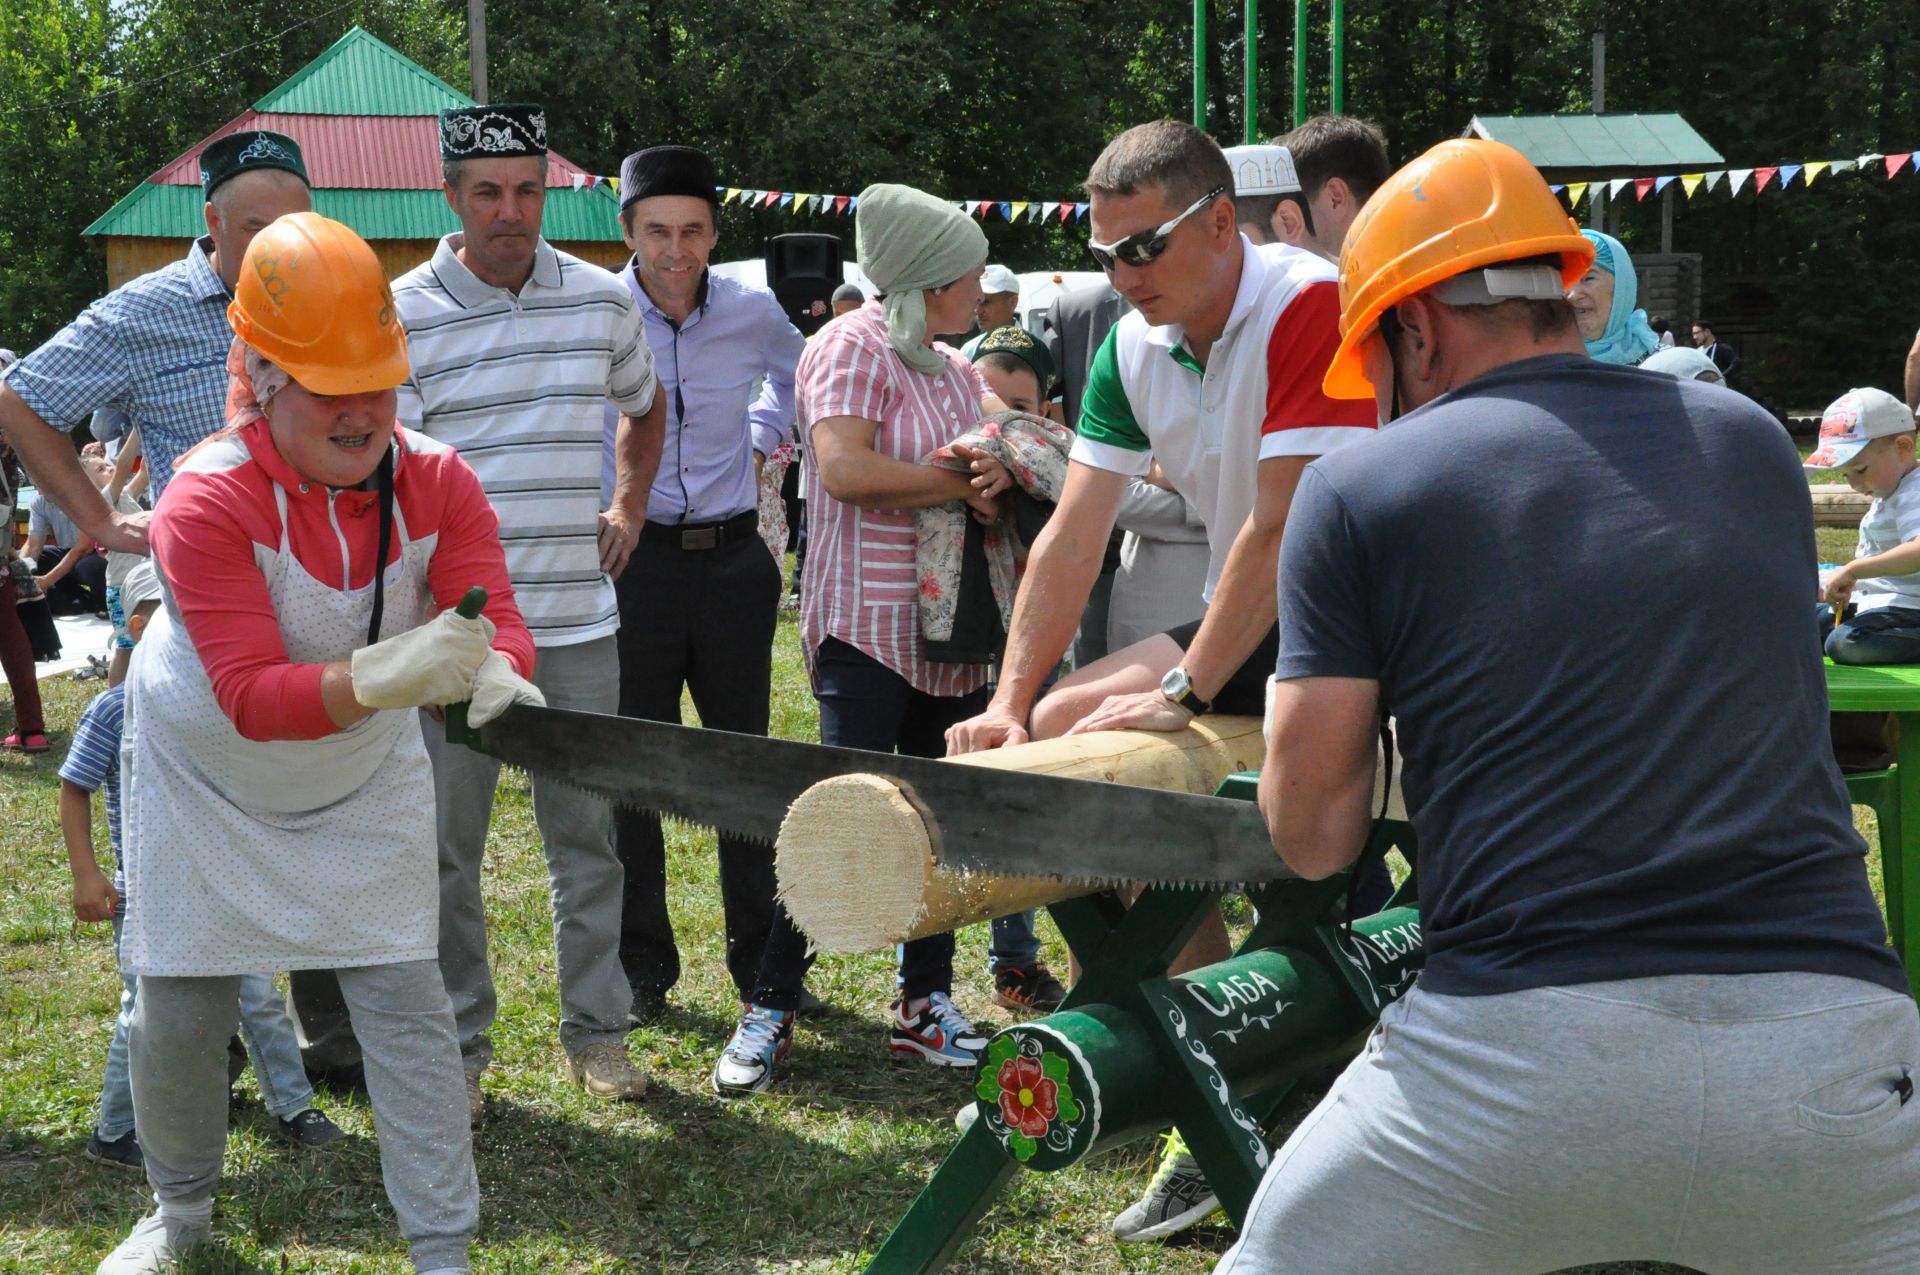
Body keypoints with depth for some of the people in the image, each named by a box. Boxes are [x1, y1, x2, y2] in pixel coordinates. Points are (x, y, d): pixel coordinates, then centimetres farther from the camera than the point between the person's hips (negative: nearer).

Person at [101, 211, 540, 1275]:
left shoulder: (438, 484, -18)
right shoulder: (207, 502, -31)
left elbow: (492, 619, -28)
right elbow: (251, 696, -38)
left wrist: (498, 676, -54)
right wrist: (387, 674, -55)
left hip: (361, 784, 2)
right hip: (202, 783, -2)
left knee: (406, 1006, -5)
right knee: (176, 1017, 7)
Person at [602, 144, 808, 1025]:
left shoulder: (753, 313, 2)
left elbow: (793, 368, 27)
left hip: (733, 556, 2)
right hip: (632, 558, -2)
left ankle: (764, 960, 20)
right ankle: (641, 969, 16)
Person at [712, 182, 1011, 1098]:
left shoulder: (954, 370, 18)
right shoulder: (851, 347, -8)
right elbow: (845, 468, -20)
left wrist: (1003, 466, -11)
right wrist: (962, 483, -11)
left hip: (950, 634, 8)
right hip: (865, 629, -8)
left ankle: (925, 1005, 20)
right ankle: (769, 1011, 0)